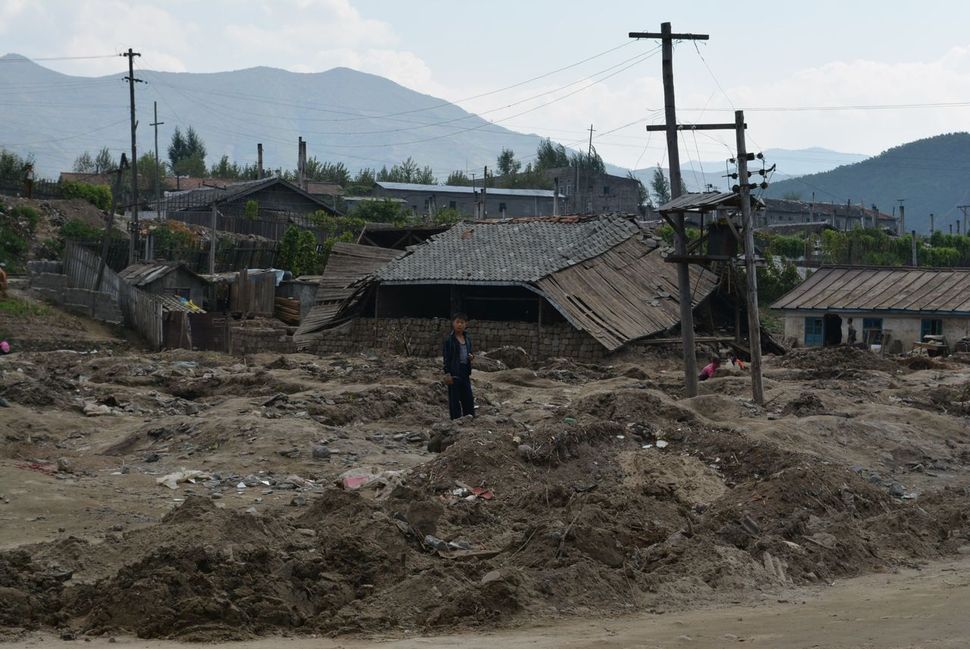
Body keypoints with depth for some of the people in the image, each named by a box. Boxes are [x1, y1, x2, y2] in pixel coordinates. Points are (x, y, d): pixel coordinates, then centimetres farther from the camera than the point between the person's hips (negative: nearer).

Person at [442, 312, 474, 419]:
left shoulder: (467, 339, 11)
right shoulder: (449, 339, -7)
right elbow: (445, 357, -9)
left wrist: (471, 357, -1)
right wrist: (447, 374, -15)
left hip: (465, 373, 6)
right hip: (454, 373, -6)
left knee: (468, 399, 9)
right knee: (455, 400, -2)